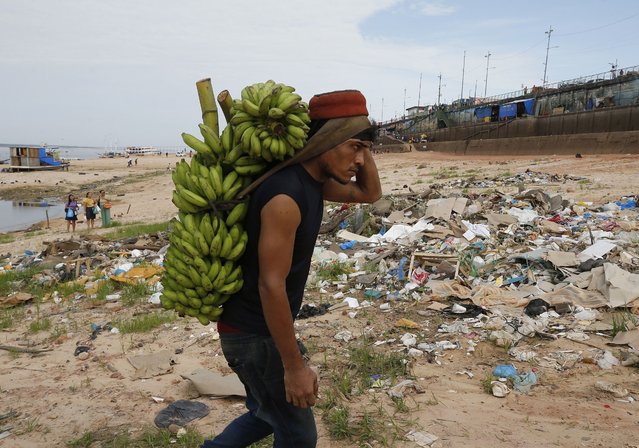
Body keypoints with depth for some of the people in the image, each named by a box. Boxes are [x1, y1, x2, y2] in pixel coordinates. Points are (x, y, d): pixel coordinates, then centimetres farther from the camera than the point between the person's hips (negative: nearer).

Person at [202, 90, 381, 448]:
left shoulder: (314, 181, 2)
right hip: (253, 334, -9)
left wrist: (361, 144, -2)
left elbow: (371, 193, 15)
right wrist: (294, 366, -20)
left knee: (267, 414, 26)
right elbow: (271, 286, -27)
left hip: (260, 326, 9)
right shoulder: (286, 196, -28)